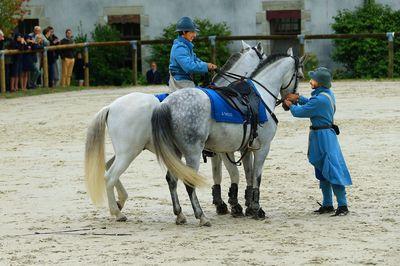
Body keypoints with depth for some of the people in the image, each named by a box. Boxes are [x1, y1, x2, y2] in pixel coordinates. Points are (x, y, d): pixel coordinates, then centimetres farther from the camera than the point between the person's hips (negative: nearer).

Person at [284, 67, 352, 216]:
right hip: (321, 136, 10)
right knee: (322, 172, 16)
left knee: (332, 171, -9)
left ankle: (342, 205, -9)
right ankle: (327, 204, 22)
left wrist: (291, 105, 6)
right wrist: (298, 98, 17)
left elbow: (300, 112, -14)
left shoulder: (320, 99, -22)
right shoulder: (328, 94, 8)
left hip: (323, 136, -10)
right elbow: (311, 103, 26)